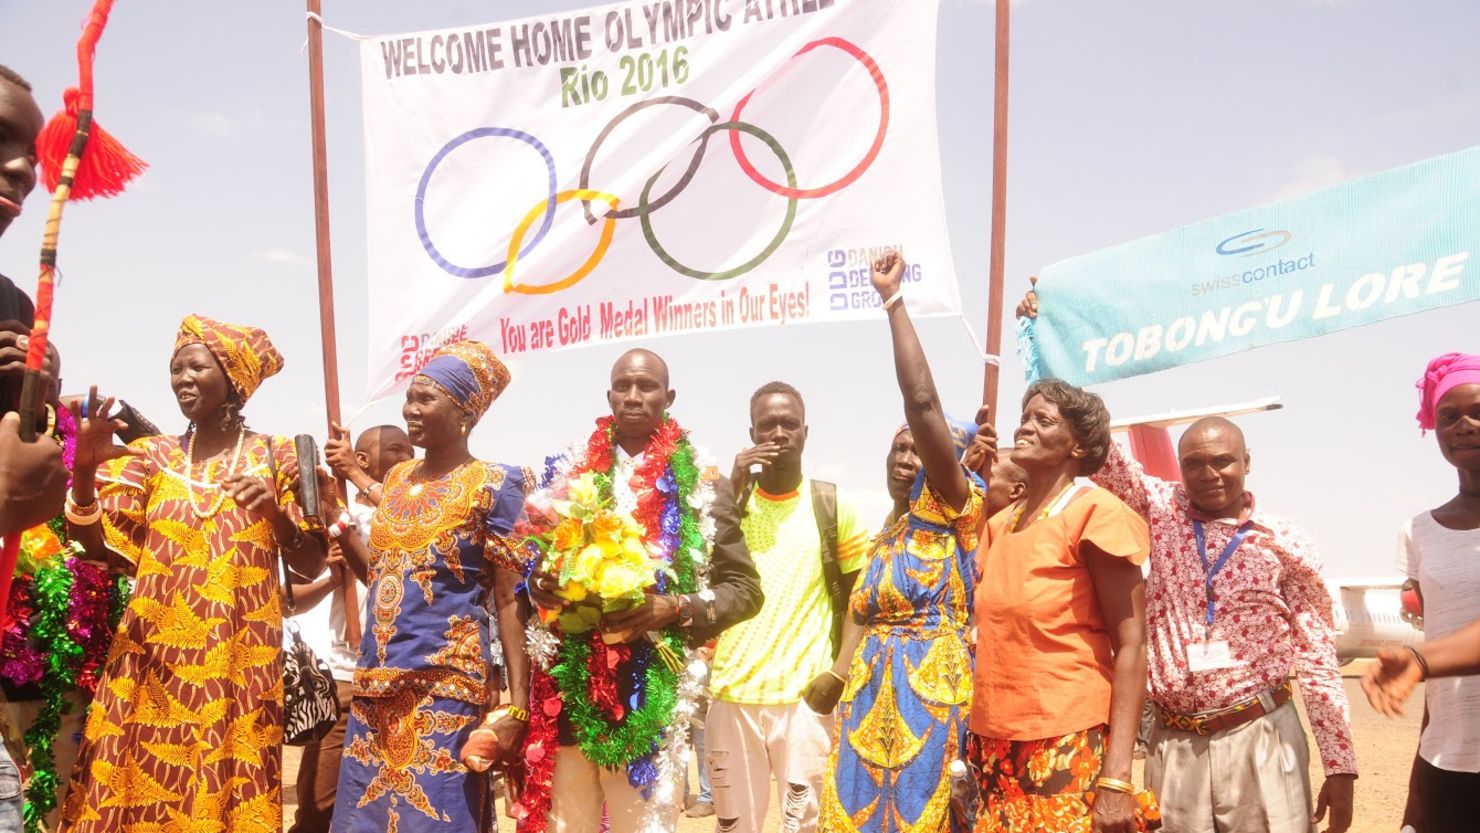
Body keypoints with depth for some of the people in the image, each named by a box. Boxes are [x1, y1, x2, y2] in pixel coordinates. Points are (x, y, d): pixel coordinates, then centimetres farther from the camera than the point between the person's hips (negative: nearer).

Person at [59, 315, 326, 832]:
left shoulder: (275, 457, 4)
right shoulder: (152, 456, 11)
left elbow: (312, 566, 2)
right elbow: (98, 545, 0)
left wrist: (274, 512, -16)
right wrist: (84, 467, -15)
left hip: (236, 660, -2)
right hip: (152, 657, 2)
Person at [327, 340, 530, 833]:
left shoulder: (493, 485, -6)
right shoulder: (397, 478, 13)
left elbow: (511, 600, -10)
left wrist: (516, 704, -15)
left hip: (445, 685, -6)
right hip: (377, 686, 7)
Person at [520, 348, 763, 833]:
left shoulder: (702, 486, 3)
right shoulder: (570, 474, 10)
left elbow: (745, 589, 2)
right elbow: (535, 566, 17)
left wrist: (675, 608, -14)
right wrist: (540, 587, -7)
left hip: (649, 695, -2)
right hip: (566, 689, 2)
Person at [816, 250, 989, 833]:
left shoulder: (953, 510, -5)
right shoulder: (884, 536, 19)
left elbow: (922, 401, -15)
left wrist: (893, 300, -14)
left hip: (932, 697, -7)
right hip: (872, 702, 7)